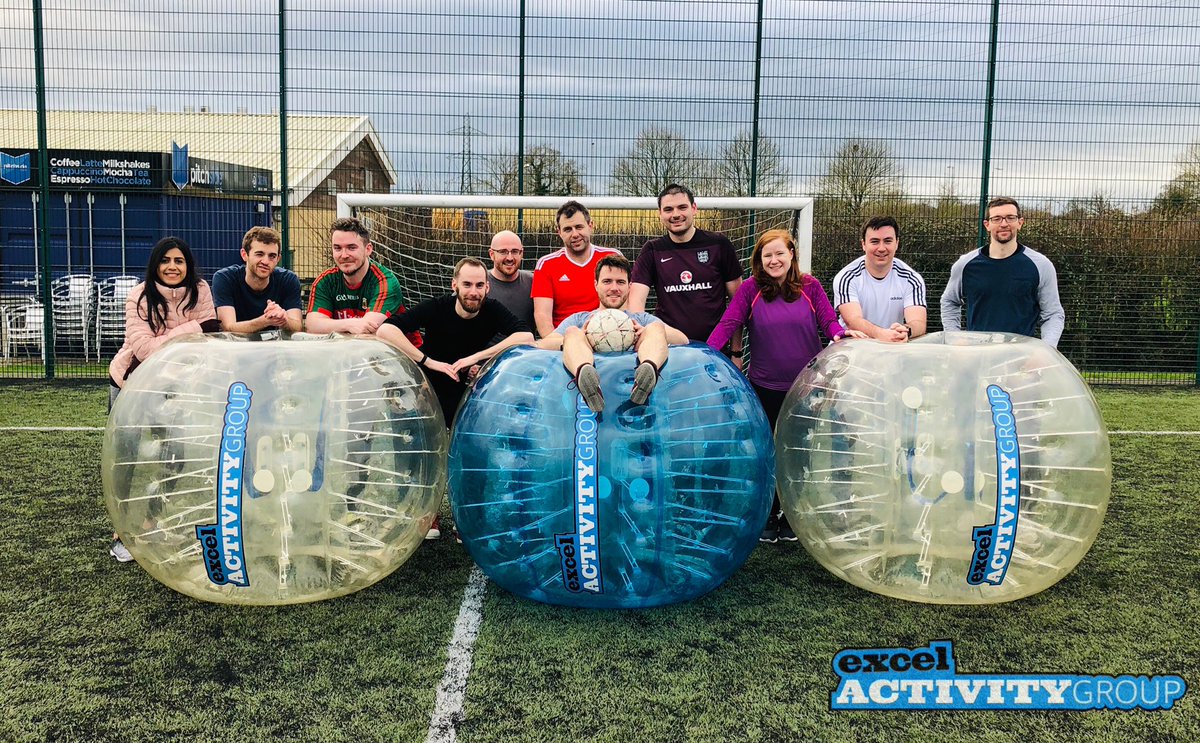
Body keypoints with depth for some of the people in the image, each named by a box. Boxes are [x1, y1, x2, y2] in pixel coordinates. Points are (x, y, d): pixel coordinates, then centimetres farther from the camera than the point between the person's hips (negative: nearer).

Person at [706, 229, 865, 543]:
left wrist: (840, 332, -27)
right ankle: (769, 515, 27)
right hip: (766, 388, -1)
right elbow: (728, 323, -14)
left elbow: (828, 320, -4)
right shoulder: (750, 289, -5)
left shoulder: (810, 287, 0)